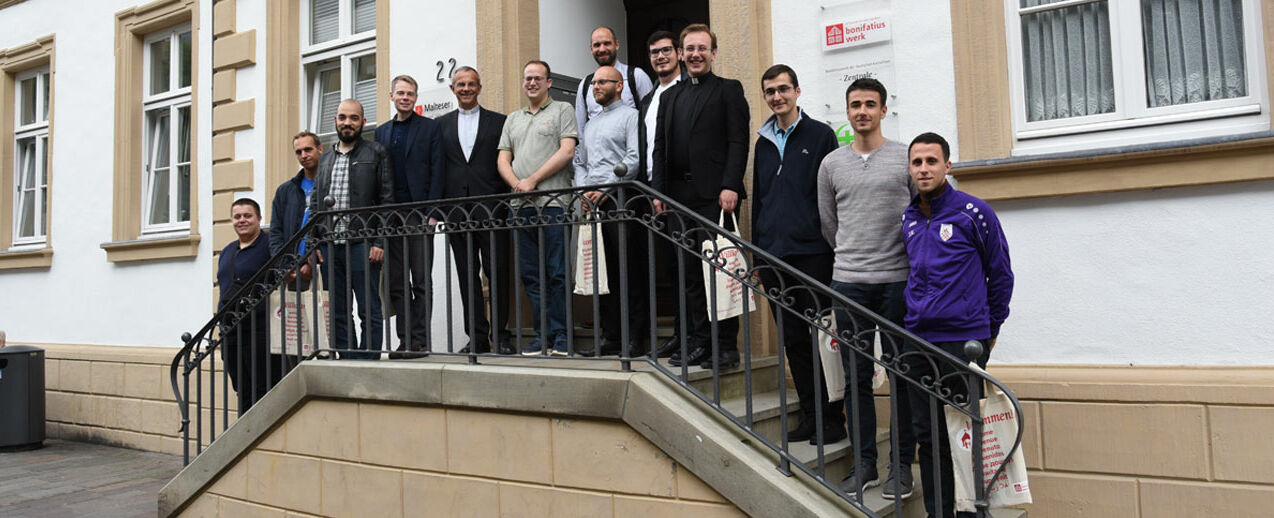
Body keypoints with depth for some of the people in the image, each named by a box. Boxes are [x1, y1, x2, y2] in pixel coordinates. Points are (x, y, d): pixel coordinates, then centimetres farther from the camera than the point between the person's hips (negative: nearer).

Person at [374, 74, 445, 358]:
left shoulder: (429, 127, 5)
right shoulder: (381, 132, 17)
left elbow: (436, 171, -2)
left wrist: (431, 212, -11)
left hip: (418, 213, -4)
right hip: (389, 215, 5)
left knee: (420, 281, -2)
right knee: (396, 283, 5)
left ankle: (419, 341, 1)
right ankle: (405, 340, 11)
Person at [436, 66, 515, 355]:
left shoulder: (499, 122, 9)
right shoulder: (441, 125, 15)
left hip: (491, 209, -2)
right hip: (457, 211, 3)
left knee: (498, 272, -4)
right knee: (467, 275, 4)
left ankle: (501, 334, 5)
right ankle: (478, 337, 9)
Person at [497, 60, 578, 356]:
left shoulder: (562, 111, 7)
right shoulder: (512, 119, 23)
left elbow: (566, 152, -6)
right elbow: (503, 160, 16)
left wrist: (532, 181, -10)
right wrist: (517, 184, -5)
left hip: (553, 202, -5)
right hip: (522, 206, 5)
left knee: (558, 273, -6)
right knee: (531, 274, 5)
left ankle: (561, 337, -2)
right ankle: (542, 335, 10)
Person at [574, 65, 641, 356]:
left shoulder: (629, 116, 2)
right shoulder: (591, 124, 24)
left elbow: (634, 159, -10)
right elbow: (580, 162, 24)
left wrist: (604, 189, -14)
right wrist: (584, 191, 5)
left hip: (618, 201, -7)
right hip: (593, 205, 7)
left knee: (627, 272, -8)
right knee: (603, 272, 6)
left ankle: (632, 337, -3)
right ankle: (611, 337, 11)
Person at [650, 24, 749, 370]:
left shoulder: (728, 90, 5)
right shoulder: (670, 97, 21)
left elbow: (738, 141, -4)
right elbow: (660, 146, 18)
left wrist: (730, 186, -15)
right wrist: (658, 191, 7)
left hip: (715, 194, -5)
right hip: (679, 195, 5)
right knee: (689, 271, 6)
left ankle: (726, 346, 3)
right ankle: (698, 343, 13)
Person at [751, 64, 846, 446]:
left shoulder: (820, 135, 2)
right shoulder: (764, 142, 16)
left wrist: (833, 245, -7)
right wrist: (757, 250, 15)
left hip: (811, 253, -5)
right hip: (773, 256, 5)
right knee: (793, 340, 8)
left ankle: (832, 417, 8)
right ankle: (810, 416, 17)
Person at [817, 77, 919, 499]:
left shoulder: (906, 158, 3)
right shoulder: (831, 164, 10)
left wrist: (911, 262, 10)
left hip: (897, 281, -2)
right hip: (848, 282, 2)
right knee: (856, 377, 5)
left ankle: (902, 465, 14)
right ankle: (864, 464, 16)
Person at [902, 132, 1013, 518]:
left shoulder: (974, 212, -4)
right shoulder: (906, 220, 11)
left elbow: (1001, 274, 4)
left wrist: (990, 330, 9)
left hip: (964, 342, -5)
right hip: (918, 341, 5)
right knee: (929, 436, 9)